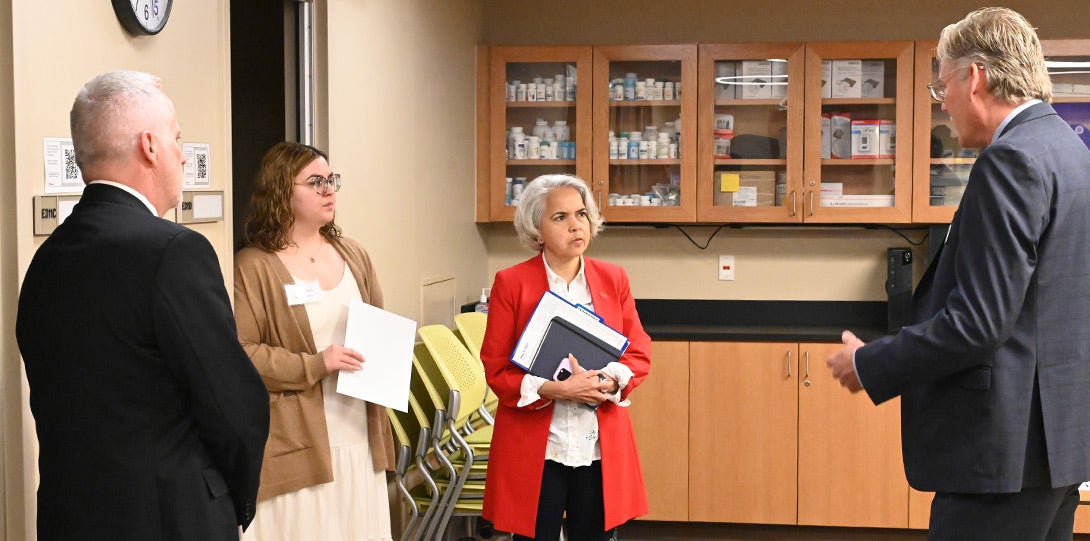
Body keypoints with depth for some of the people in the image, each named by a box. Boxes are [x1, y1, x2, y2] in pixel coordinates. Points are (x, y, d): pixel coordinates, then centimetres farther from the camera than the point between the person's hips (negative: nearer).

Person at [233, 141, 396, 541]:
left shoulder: (353, 256, 13)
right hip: (298, 443, -5)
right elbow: (239, 352, -12)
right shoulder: (254, 266, -6)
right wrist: (313, 366, -20)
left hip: (359, 434, 6)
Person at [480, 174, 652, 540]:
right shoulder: (511, 283, -5)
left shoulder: (613, 279, 5)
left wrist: (610, 381, -15)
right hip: (534, 449, -3)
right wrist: (553, 390, -20)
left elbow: (640, 355, 6)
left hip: (602, 448, 3)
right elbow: (495, 369, -6)